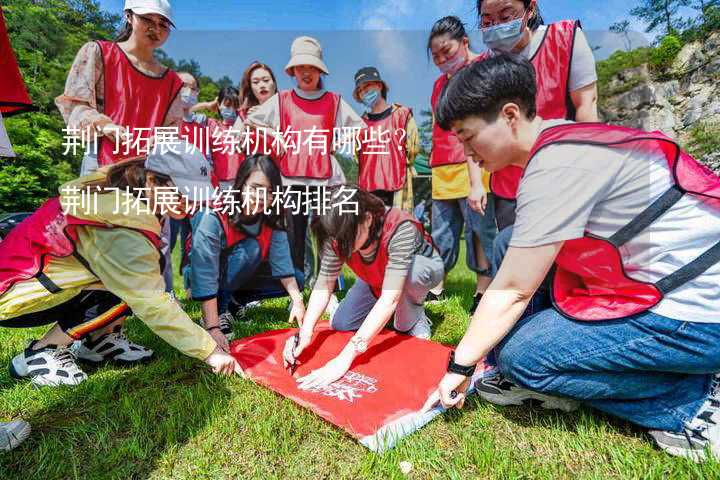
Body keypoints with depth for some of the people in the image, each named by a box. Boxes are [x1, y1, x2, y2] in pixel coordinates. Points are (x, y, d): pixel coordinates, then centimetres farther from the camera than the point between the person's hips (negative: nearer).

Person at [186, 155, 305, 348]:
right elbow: (205, 278, -35)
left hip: (241, 278, 5)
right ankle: (220, 309, -15)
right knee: (251, 248, -31)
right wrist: (213, 328, -39)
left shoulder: (272, 220, -16)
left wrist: (297, 300, -33)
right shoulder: (214, 218, -32)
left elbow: (282, 261, -22)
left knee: (297, 280, -10)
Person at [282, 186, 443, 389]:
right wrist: (305, 332, -38)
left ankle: (412, 318, -8)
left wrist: (345, 357, -49)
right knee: (339, 324, -7)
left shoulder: (401, 229, -42)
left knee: (411, 272, -39)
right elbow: (324, 285, -22)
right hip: (377, 280, 5)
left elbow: (389, 298, -46)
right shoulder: (338, 235, -27)